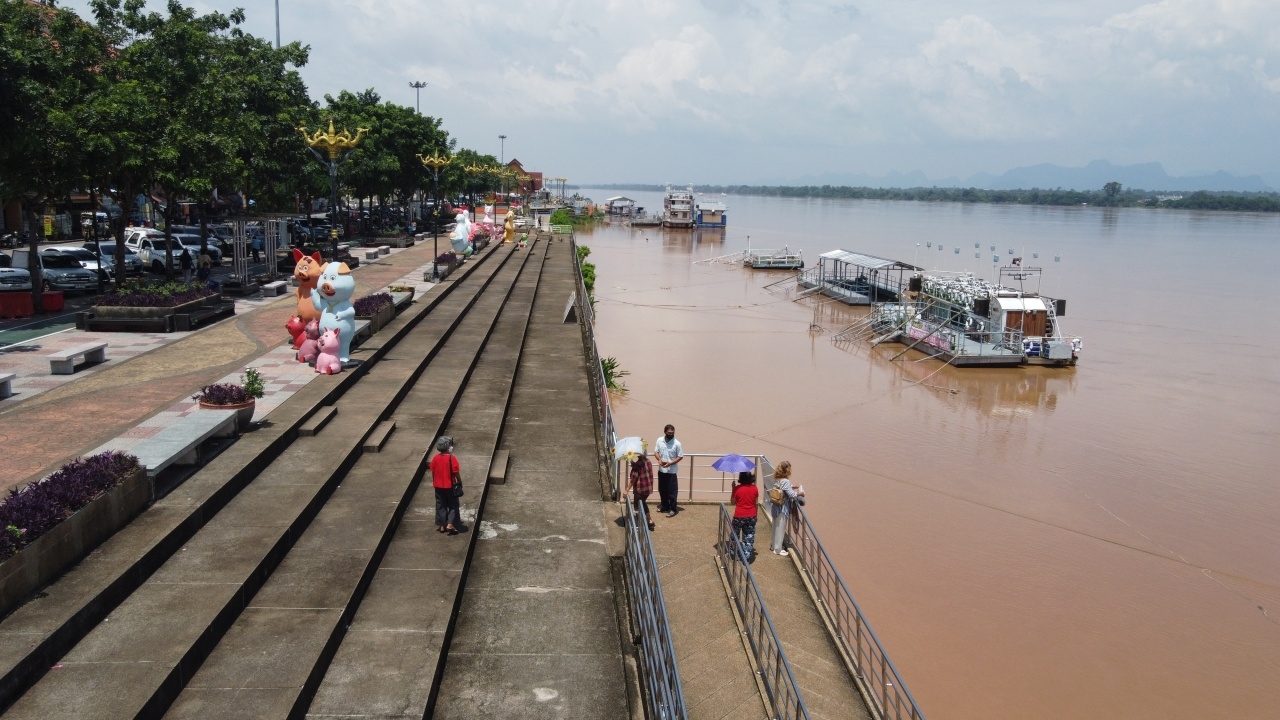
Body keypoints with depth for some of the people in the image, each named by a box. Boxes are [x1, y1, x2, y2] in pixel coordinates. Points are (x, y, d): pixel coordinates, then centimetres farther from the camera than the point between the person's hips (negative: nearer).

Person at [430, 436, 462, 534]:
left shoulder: (435, 458, -3)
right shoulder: (452, 458, -17)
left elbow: (432, 471, 5)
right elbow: (456, 472, -14)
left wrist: (433, 482, 18)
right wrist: (460, 482, 0)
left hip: (438, 486, 4)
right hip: (450, 486, -4)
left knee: (440, 506, 13)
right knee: (453, 506, 8)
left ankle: (442, 526, 17)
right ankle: (450, 524, -2)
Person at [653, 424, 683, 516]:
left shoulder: (677, 443, -14)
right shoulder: (659, 440, -3)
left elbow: (680, 456, -8)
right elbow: (656, 452, 5)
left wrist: (670, 463, -20)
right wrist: (659, 459, -15)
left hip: (671, 471, -4)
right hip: (661, 470, 4)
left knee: (672, 491, 1)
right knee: (662, 490, 17)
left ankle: (672, 509, 12)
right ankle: (664, 505, 35)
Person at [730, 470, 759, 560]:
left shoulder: (737, 488, -15)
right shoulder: (755, 488, -7)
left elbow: (733, 502, -4)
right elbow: (755, 502, 2)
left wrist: (733, 489, -1)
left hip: (739, 516, -2)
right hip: (751, 516, 2)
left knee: (735, 535, 19)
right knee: (749, 537, 12)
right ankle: (747, 555, 12)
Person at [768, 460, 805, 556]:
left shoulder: (776, 479, 2)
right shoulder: (786, 481, -22)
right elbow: (792, 495, -25)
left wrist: (791, 487, 14)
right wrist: (800, 493, -8)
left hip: (775, 507, 8)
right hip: (783, 508, -8)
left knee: (776, 526, 22)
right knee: (780, 528, 5)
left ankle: (774, 545, 36)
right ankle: (778, 549, 16)